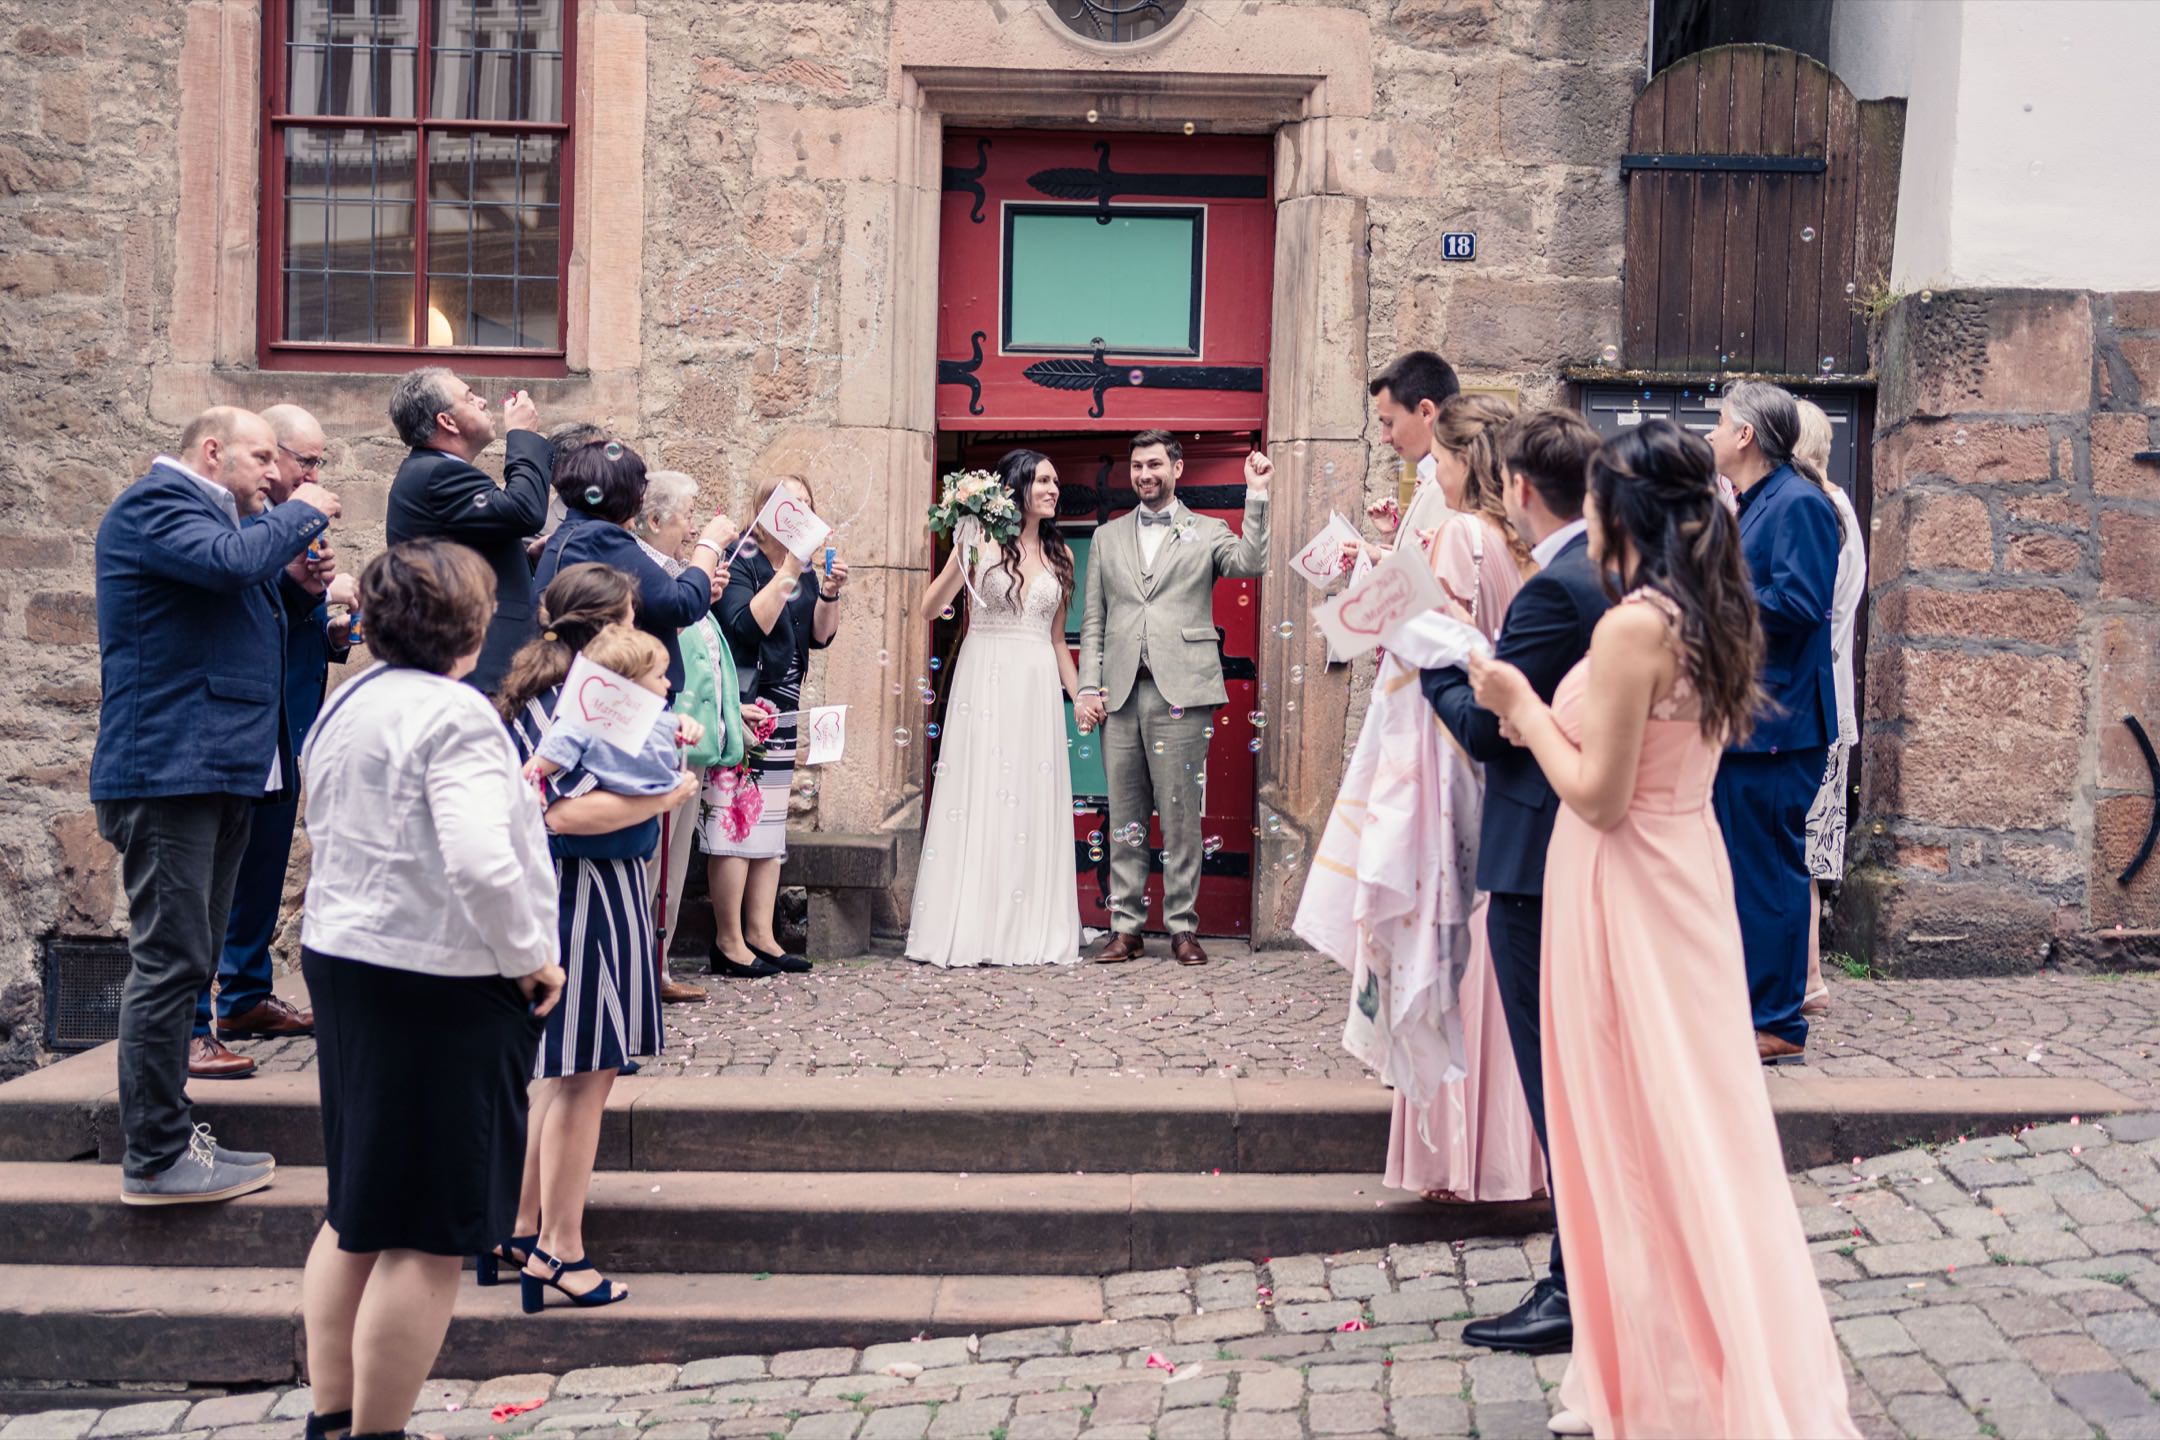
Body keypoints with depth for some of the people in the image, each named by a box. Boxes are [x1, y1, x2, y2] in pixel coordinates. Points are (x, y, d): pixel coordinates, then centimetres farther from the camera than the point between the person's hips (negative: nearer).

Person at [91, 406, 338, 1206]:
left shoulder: (200, 510, 22)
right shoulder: (154, 502, -9)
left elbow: (233, 591, 27)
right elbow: (231, 561, -26)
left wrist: (293, 565, 11)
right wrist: (302, 512, -10)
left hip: (216, 769, 11)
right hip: (169, 769, -11)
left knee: (186, 961, 15)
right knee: (170, 959, -8)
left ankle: (168, 1135, 23)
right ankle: (156, 1158, -3)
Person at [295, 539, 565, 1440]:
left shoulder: (347, 704, 11)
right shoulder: (453, 714, -18)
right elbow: (481, 861, -28)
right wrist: (528, 959, -15)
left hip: (342, 962, 10)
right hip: (442, 989, -9)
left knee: (357, 1214, 19)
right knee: (430, 1233, 0)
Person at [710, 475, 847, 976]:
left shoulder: (805, 568, 13)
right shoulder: (742, 561, -8)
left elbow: (820, 636, 10)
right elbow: (746, 626, -21)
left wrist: (829, 593, -6)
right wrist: (788, 573, -20)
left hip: (784, 709, 8)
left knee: (770, 823, 8)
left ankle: (761, 936, 12)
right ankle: (729, 942, -5)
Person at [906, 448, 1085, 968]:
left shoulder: (1059, 554, 14)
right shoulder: (983, 541, 0)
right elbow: (930, 607, -7)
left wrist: (1078, 694, 12)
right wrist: (961, 552, -17)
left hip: (1038, 687, 4)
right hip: (985, 681, -4)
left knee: (1033, 804, 4)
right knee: (977, 798, -4)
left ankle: (1031, 933, 9)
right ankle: (967, 931, 1)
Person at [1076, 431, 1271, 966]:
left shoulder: (1206, 533, 10)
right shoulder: (1108, 537, 18)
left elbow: (1249, 563, -11)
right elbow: (1093, 621, 15)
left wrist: (1256, 496, -17)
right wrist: (1087, 688, 5)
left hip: (1180, 692, -3)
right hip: (1120, 693, 3)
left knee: (1181, 815, -1)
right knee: (1124, 816, 5)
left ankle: (1182, 927, 6)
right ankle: (1126, 927, 10)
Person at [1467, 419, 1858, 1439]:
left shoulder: (1631, 627, -21)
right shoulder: (1712, 618, 6)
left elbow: (1598, 794, -20)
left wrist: (1521, 707, -9)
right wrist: (1545, 713, 14)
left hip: (1624, 893, -9)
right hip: (1687, 871, 9)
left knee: (1638, 1142, 3)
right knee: (1700, 1131, 16)